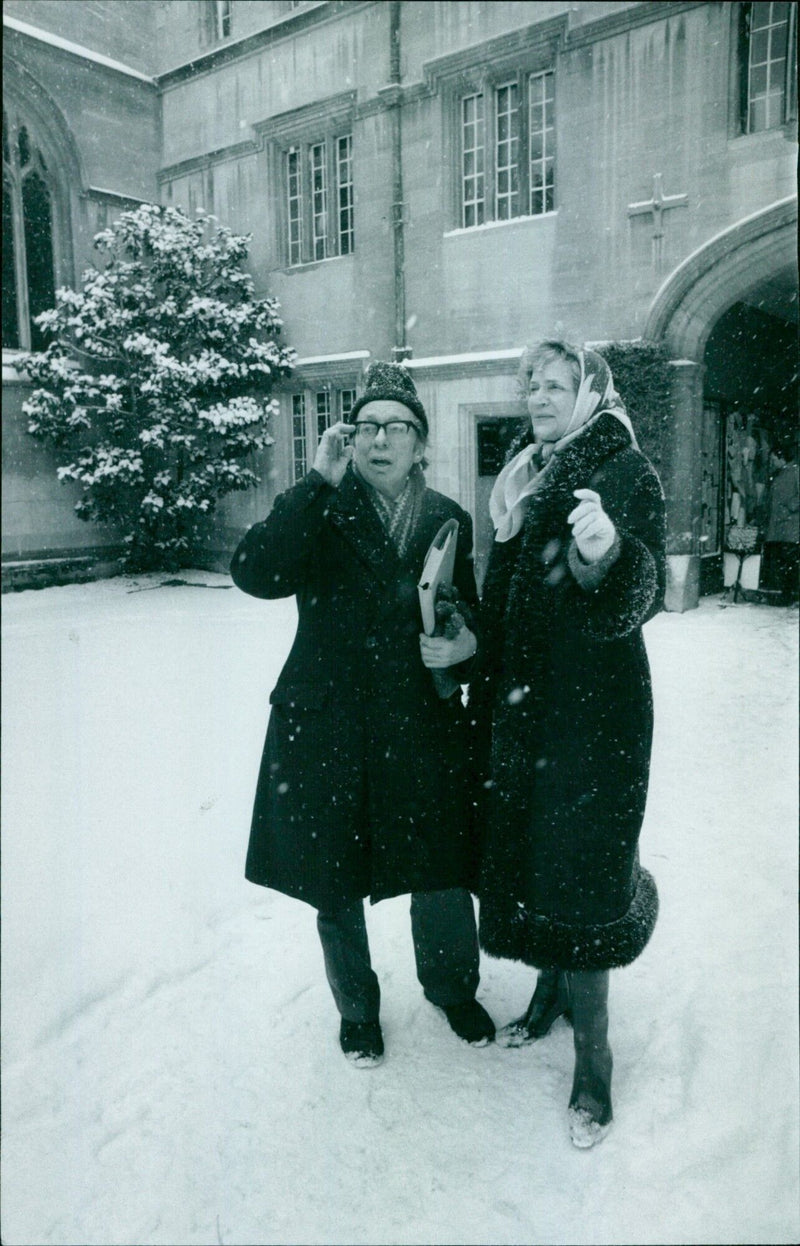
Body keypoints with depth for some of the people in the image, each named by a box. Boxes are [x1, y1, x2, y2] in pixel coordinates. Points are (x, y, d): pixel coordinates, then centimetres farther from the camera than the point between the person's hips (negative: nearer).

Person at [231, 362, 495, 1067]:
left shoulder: (448, 520, 6)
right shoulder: (321, 508, -2)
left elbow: (472, 613, 13)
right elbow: (256, 574, -20)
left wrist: (465, 645, -10)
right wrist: (319, 482, -20)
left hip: (422, 725, 2)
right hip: (326, 728, -1)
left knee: (442, 873, 10)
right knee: (337, 884, 14)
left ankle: (453, 989, 42)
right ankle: (357, 1009, 41)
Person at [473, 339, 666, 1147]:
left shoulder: (626, 474, -7)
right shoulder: (523, 482, 12)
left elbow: (640, 599, -18)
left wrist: (609, 555, -40)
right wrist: (484, 690, 13)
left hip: (594, 710, -6)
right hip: (521, 702, 7)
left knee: (575, 868, -4)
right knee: (528, 852, 14)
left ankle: (593, 1061, 11)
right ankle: (552, 992, 37)